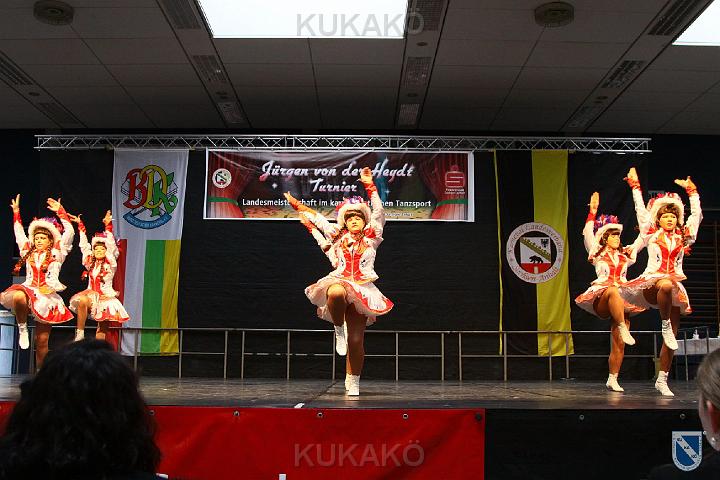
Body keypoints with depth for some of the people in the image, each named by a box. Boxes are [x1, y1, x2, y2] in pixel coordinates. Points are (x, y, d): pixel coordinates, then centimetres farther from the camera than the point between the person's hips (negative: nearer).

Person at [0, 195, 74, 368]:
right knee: (18, 296, -39)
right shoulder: (28, 252, 17)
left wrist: (60, 212, -1)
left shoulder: (57, 253, 8)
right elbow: (19, 233, 25)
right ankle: (22, 328, -17)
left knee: (42, 341, -2)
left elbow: (69, 232, 1)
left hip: (48, 297, -2)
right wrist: (16, 212, 26)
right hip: (29, 291, 2)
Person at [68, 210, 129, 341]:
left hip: (106, 297, -2)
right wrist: (80, 225, 13)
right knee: (82, 301, -32)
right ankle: (79, 334, -26)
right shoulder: (90, 263, 9)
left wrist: (108, 226, -21)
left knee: (102, 331, -2)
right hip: (91, 295, 2)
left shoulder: (110, 263, -2)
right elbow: (84, 245, 12)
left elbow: (111, 246, -13)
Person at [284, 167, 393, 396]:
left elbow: (378, 212, 1)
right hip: (338, 282, 0)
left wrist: (370, 186, -4)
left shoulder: (372, 237, 11)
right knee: (336, 292, -41)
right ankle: (338, 329, -13)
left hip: (362, 290, 0)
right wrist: (295, 203, 21)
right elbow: (316, 217, 21)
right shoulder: (338, 236, 15)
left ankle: (353, 381, 13)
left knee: (356, 341, -4)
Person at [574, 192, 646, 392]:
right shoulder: (597, 253, 11)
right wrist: (593, 211, -5)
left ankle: (612, 379, 7)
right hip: (601, 300, -4)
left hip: (622, 301, 4)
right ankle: (623, 329, -45)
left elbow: (642, 238, 25)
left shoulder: (625, 255, 21)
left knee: (618, 345, -4)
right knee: (613, 290, -41)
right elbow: (588, 233, -1)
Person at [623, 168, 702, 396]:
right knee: (666, 285, -42)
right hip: (651, 284, -4)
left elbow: (696, 214, 23)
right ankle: (665, 325, -20)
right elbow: (640, 209, 11)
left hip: (674, 286, 4)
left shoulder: (683, 236, 16)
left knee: (672, 336, -1)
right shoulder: (651, 234, 8)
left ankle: (662, 380, 5)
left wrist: (692, 191, 28)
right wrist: (635, 186, 15)